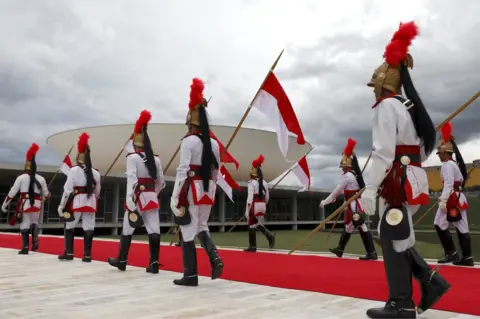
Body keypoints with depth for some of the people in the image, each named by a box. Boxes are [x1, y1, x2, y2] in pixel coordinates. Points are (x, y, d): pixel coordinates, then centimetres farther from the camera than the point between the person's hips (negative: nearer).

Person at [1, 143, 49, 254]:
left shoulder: (21, 177, -5)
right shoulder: (41, 178, 4)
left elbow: (12, 192, -4)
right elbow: (46, 194, 14)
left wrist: (5, 204, 6)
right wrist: (42, 199, 37)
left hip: (25, 204, -3)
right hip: (36, 205, 3)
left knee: (25, 224, 4)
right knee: (34, 223, 22)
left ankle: (25, 247, 2)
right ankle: (34, 241, 6)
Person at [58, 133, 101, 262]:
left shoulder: (74, 170, -6)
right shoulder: (95, 173, 8)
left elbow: (68, 190, -9)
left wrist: (62, 205, -4)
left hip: (76, 202, -3)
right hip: (90, 203, 3)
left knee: (69, 227, 12)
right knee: (88, 229, 3)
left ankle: (69, 253, 11)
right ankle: (87, 255, 2)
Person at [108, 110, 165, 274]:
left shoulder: (132, 157, -6)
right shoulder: (156, 159, 10)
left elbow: (132, 180, -17)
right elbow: (161, 182, 14)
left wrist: (130, 200, -21)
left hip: (138, 198, -4)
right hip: (152, 198, 4)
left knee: (127, 230, 10)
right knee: (154, 231, 0)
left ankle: (121, 261, 22)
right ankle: (154, 264, -3)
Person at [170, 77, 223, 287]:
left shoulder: (188, 141, -10)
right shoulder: (214, 143, 9)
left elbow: (183, 171, -16)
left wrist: (177, 199, -14)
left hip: (192, 190, -6)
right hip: (207, 191, 6)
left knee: (188, 231, 2)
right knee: (201, 227, 21)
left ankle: (191, 275, 7)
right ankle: (215, 259, 0)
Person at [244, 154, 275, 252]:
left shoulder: (252, 182, -11)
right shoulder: (264, 182, 10)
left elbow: (250, 197, -18)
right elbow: (267, 197, 14)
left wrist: (247, 210, -17)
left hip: (254, 205, -6)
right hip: (262, 206, 6)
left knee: (252, 226, 5)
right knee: (259, 224, 20)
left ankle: (252, 246, 10)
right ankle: (270, 236, -4)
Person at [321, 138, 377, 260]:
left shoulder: (347, 176, -14)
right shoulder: (353, 174, 14)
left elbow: (337, 190, -14)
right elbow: (342, 189, 25)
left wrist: (325, 201, -7)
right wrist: (333, 198, 34)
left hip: (354, 205, -10)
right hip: (355, 204, 10)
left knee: (362, 228, -8)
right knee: (348, 227, 16)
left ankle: (372, 253, -6)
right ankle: (340, 249, 27)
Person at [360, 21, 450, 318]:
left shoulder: (387, 106, -10)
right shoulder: (409, 107, 19)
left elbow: (384, 152, -20)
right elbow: (423, 148, 20)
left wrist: (370, 188, -21)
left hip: (398, 181, -10)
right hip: (411, 178, 10)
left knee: (393, 239, -5)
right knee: (398, 238, 16)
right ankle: (431, 281, 14)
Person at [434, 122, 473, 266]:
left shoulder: (447, 165, -11)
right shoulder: (454, 164, 18)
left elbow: (449, 184, -21)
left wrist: (443, 201, -25)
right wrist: (444, 197, 24)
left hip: (452, 199, -9)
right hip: (458, 198, 9)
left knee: (440, 224, -3)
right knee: (462, 227, 6)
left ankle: (451, 253, -2)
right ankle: (467, 257, 6)